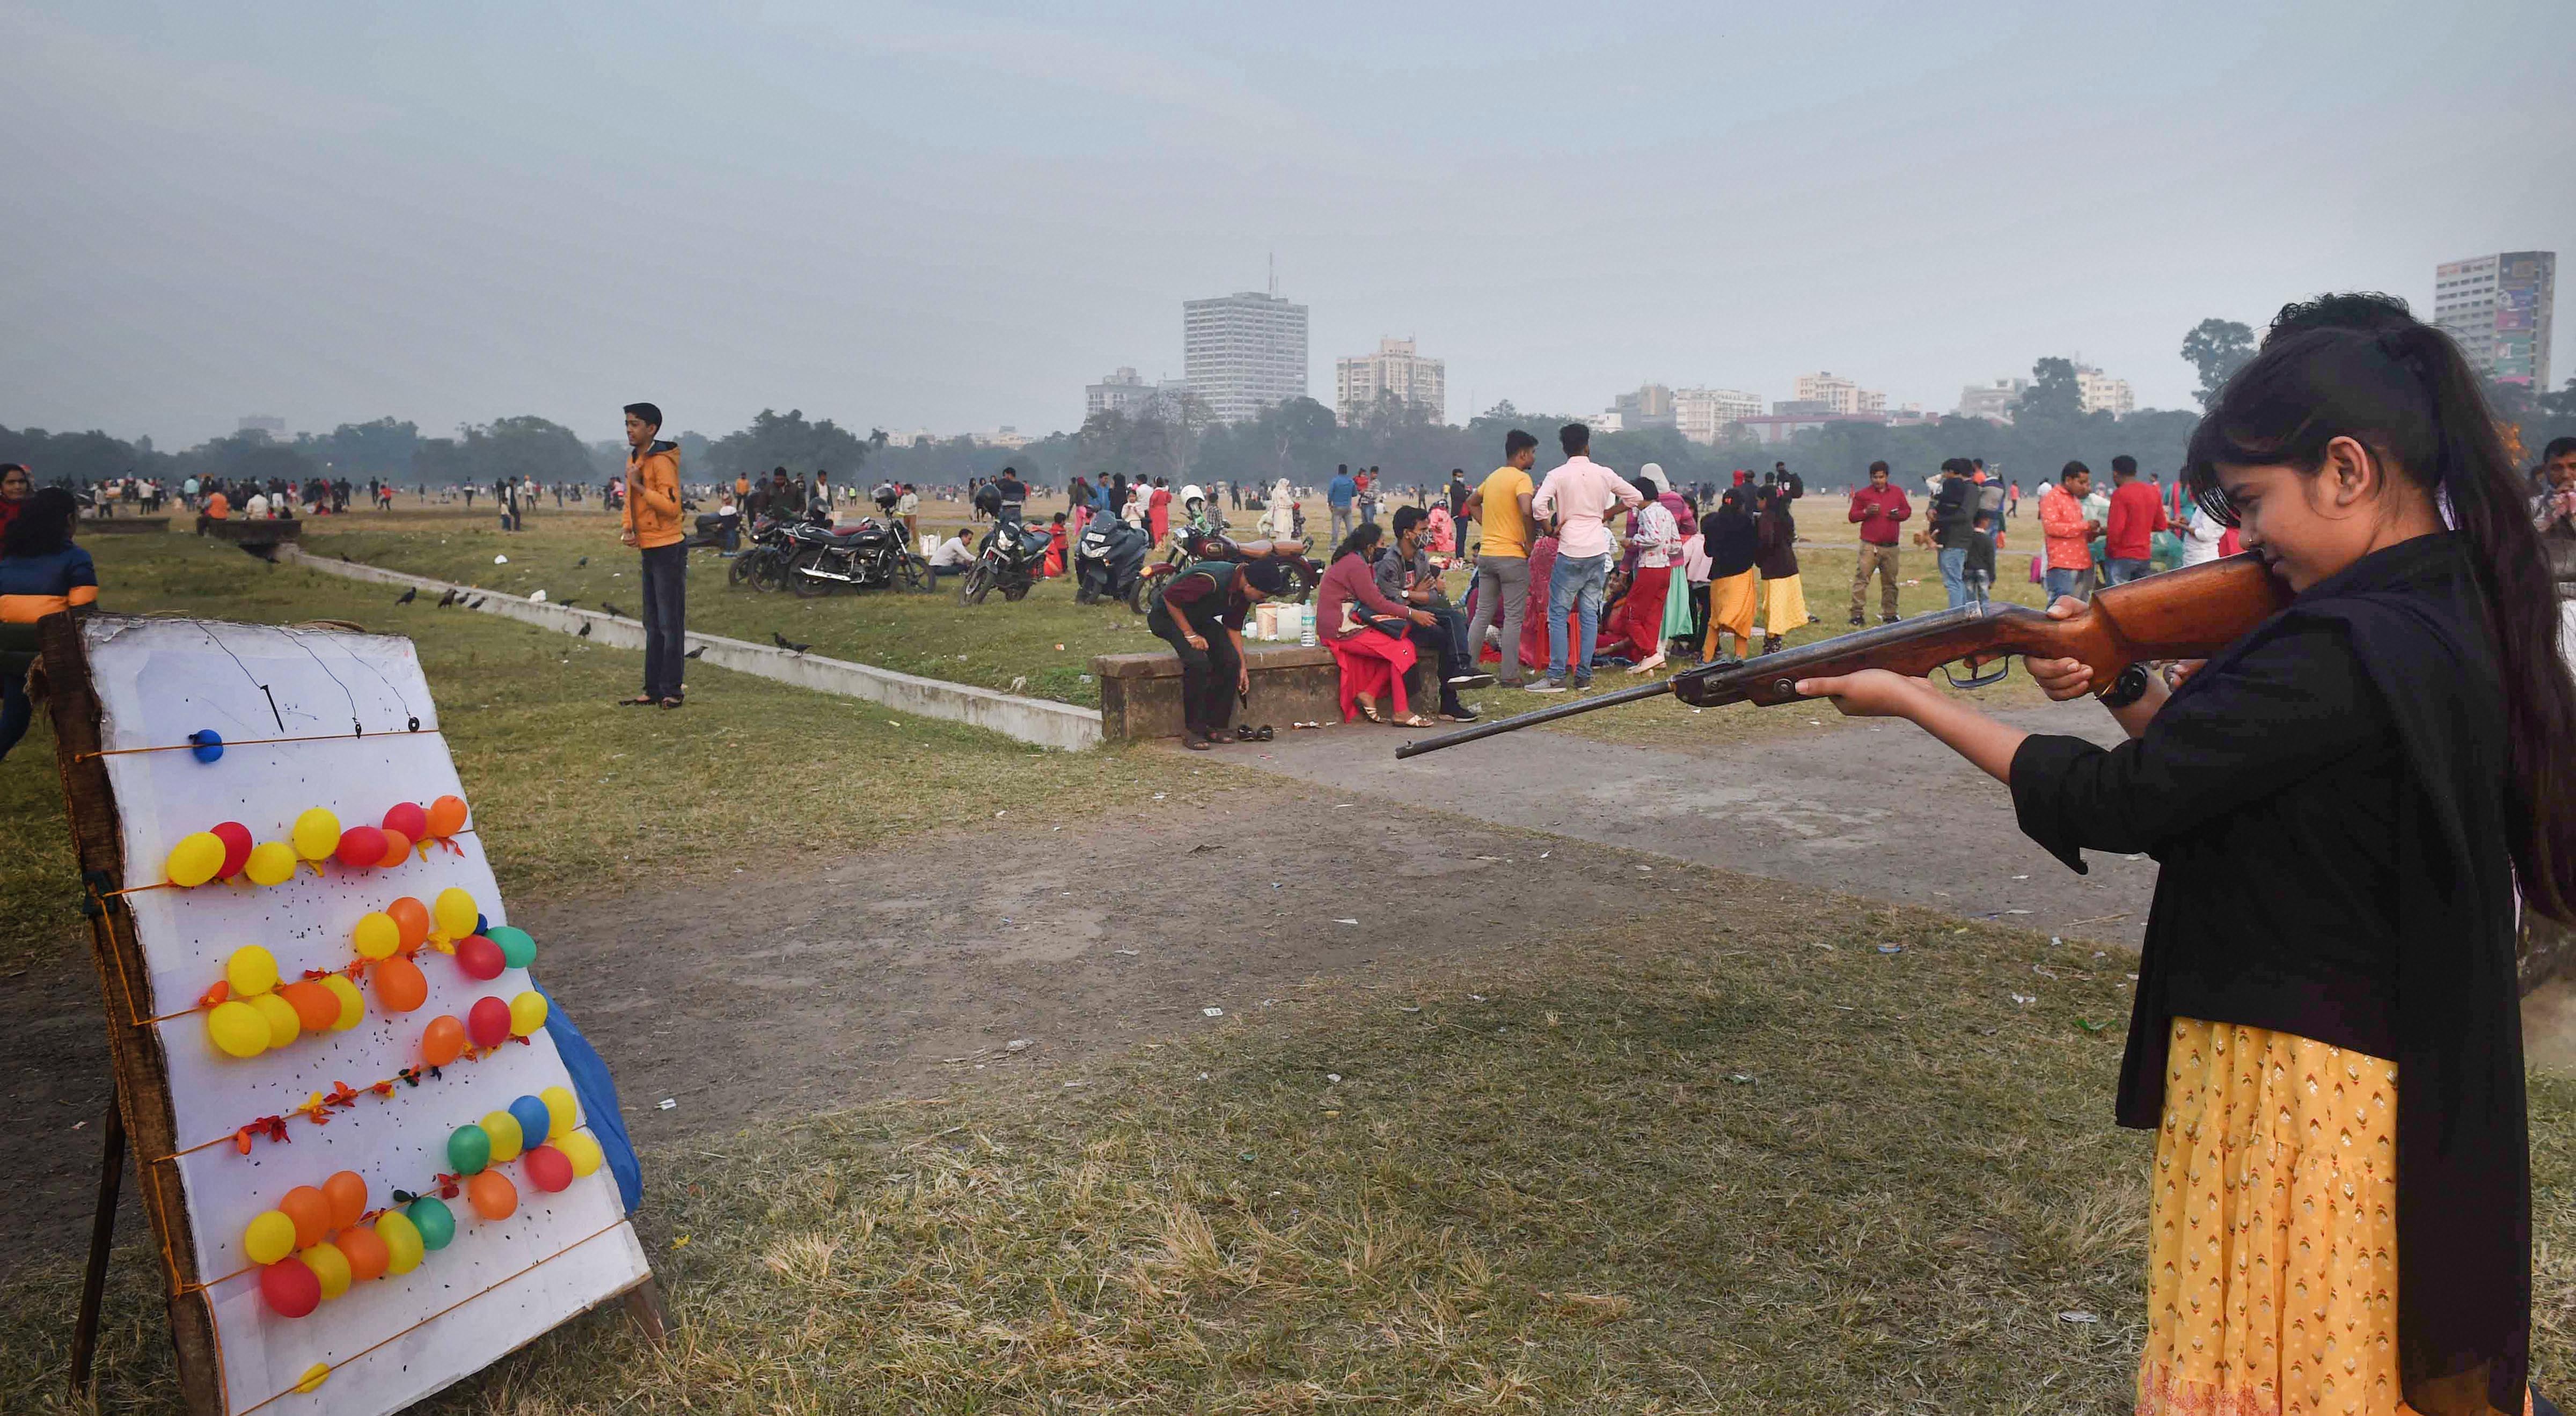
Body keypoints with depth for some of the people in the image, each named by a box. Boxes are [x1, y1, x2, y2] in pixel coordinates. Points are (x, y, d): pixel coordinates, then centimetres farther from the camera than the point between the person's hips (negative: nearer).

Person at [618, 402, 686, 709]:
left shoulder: (661, 461, -15)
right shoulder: (634, 458, 14)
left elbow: (671, 506, -23)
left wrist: (640, 485, -21)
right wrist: (627, 528, 5)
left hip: (668, 550, -10)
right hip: (648, 549, 10)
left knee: (670, 624, -6)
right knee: (653, 625, 13)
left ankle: (671, 692, -2)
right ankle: (653, 690, 20)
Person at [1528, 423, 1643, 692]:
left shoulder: (1557, 475, -6)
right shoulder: (1604, 474, 5)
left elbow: (1538, 507, -18)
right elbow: (1635, 497, 15)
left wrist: (1550, 527, 0)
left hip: (1571, 551, -4)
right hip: (1598, 550, 4)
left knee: (1558, 613, 0)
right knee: (1590, 613, 8)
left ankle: (1556, 677, -5)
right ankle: (1584, 675, 9)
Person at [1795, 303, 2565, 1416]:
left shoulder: (2349, 652, -26)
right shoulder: (2450, 610, 4)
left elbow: (2124, 802, -19)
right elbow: (2217, 766, 10)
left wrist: (1910, 699, -12)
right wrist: (2123, 687, -4)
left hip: (2304, 1084, -9)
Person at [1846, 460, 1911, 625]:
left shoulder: (1897, 492, 11)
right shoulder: (1862, 494, 3)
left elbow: (1908, 510, 18)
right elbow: (1852, 517, 5)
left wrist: (1899, 515, -4)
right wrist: (1866, 512, -14)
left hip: (1891, 547, 3)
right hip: (1870, 545, -3)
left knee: (1890, 582, 8)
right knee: (1862, 579, -10)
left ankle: (1889, 615, 16)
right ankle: (1856, 614, -9)